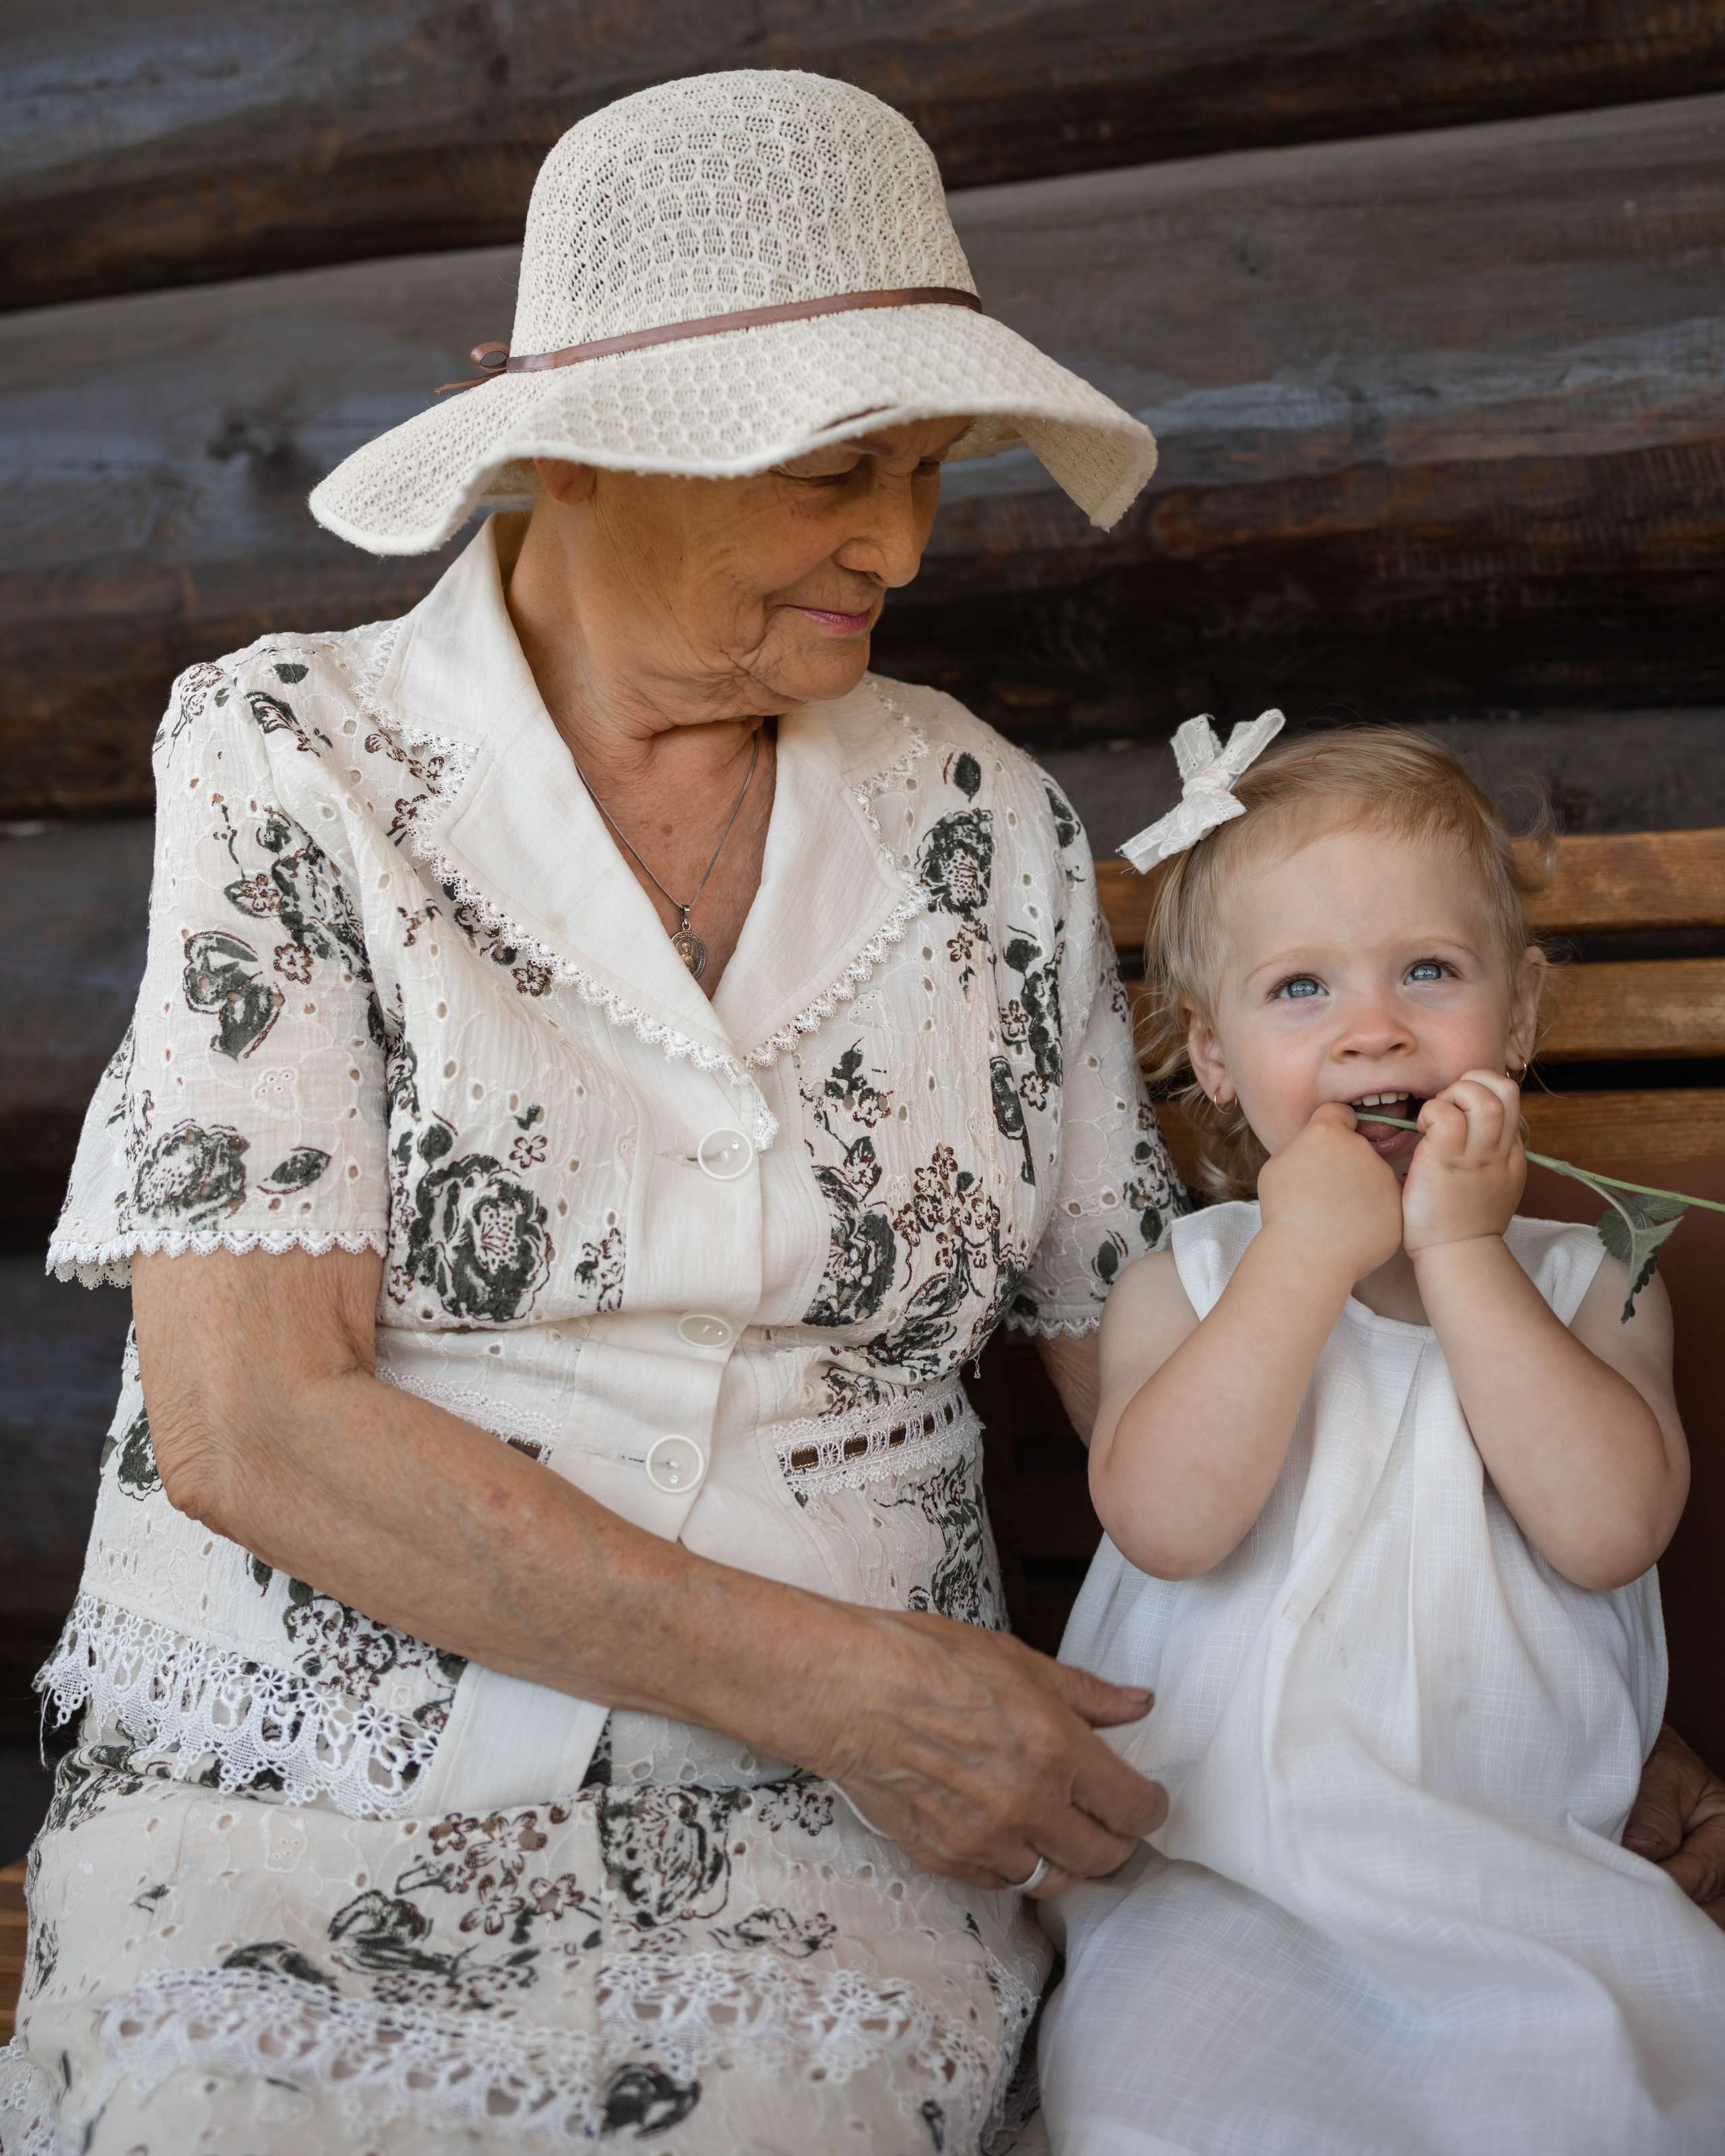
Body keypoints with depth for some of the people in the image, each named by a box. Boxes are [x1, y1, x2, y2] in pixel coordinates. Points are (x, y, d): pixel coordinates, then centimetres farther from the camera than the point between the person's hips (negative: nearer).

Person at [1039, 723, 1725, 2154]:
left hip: (1529, 1883, 1)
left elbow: (1607, 1529, -14)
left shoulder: (1593, 1291, 4)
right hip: (1222, 1887, -1)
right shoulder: (1184, 1286, 2)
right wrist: (1309, 1253, -16)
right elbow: (1166, 1524, -16)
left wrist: (1459, 1254, -14)